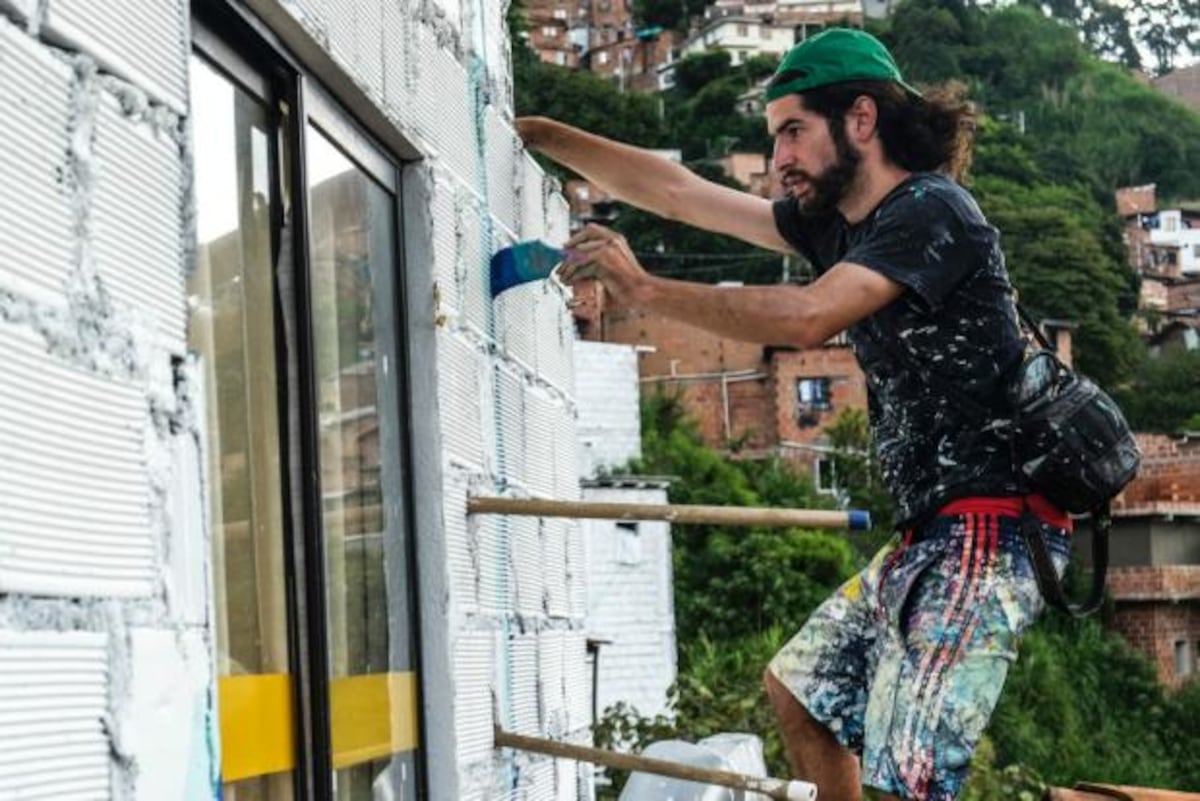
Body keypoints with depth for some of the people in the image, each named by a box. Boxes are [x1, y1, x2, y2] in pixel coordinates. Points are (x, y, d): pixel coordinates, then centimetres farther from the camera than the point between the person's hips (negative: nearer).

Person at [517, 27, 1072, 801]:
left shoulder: (930, 211, -13)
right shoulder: (840, 224, 14)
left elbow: (807, 317, -27)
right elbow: (676, 191, 15)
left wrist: (642, 288, -22)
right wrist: (534, 131, 14)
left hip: (992, 525, -10)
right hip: (933, 529, 10)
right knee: (799, 686, 23)